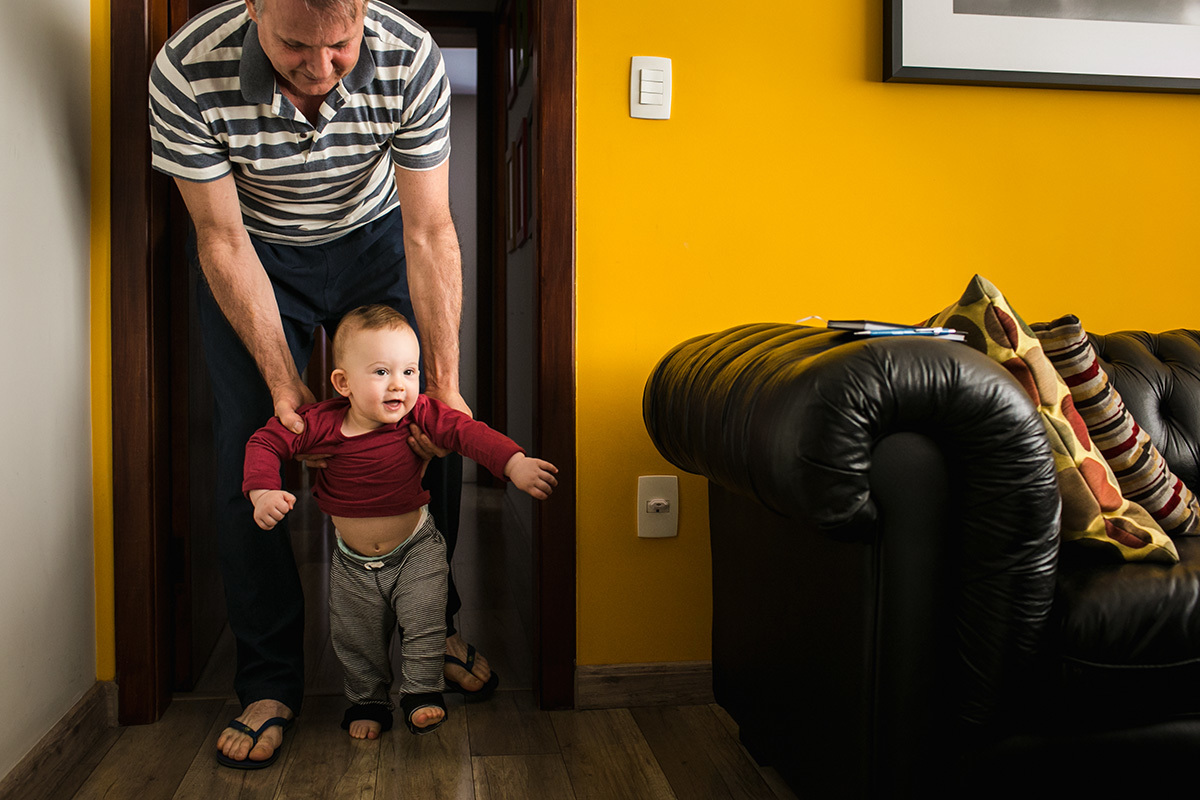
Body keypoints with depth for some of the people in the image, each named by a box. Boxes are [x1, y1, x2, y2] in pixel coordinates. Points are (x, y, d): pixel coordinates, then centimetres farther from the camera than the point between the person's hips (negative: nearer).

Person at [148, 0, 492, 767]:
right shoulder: (187, 71, -31)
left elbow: (430, 231, -23)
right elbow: (223, 240, -21)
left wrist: (444, 382, -25)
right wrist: (282, 379, -25)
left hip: (374, 238, 1)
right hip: (254, 254, -1)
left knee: (431, 434, -3)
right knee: (250, 452, -8)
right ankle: (270, 681, 7)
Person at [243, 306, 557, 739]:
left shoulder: (419, 415, -20)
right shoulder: (321, 423, -19)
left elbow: (468, 432, -27)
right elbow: (265, 443, -11)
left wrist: (514, 463, -43)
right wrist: (264, 491, -28)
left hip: (415, 549, -1)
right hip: (353, 561, 2)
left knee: (424, 625, -5)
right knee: (356, 640, 13)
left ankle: (421, 695, 17)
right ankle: (368, 702, 35)